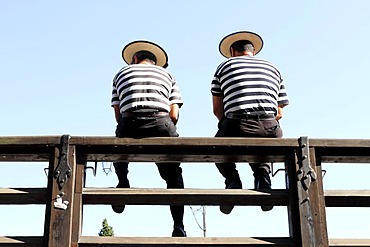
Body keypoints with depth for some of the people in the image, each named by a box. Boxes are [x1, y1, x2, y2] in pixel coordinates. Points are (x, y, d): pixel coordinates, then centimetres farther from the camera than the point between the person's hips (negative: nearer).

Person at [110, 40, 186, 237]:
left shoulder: (122, 73, 27)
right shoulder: (167, 75, 28)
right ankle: (178, 227, 8)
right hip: (161, 122, 0)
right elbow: (174, 115, 14)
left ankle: (123, 183, 16)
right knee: (173, 175, 16)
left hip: (130, 123, 0)